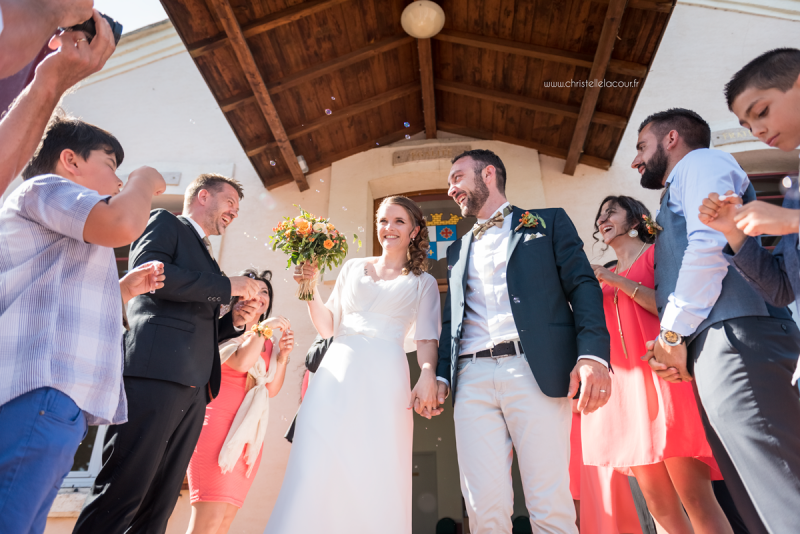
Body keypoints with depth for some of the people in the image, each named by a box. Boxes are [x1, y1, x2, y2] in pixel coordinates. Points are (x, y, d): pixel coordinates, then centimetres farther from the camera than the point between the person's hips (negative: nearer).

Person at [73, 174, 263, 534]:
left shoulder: (205, 256, 30)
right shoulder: (165, 223, 9)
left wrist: (233, 321, 10)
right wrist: (227, 285, -8)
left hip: (193, 390, 8)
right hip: (156, 377, -8)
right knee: (121, 497, -7)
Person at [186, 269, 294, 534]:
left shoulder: (269, 341, 15)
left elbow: (271, 389, 12)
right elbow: (241, 362, -18)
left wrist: (283, 355, -1)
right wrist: (264, 327, -11)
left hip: (249, 434, 6)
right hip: (217, 423, -5)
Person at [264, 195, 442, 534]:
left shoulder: (423, 283, 14)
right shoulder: (352, 268, 19)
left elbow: (426, 338, 2)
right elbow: (326, 327, 18)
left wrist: (428, 377, -16)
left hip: (383, 381, -2)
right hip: (336, 375, 2)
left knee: (374, 478, -3)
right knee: (314, 472, -5)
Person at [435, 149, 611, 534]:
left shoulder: (548, 222, 14)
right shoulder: (458, 250, 26)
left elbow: (583, 286, 3)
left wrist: (592, 354, -13)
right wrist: (440, 374, 6)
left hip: (535, 370, -3)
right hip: (472, 379, 4)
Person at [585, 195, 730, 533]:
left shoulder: (658, 251, 8)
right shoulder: (605, 277, 22)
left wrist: (620, 283, -9)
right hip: (625, 383, 5)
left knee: (695, 496, -7)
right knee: (658, 503, 5)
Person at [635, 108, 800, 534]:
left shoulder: (701, 161, 7)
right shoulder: (678, 197, 34)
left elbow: (711, 243, -12)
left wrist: (673, 332, -11)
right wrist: (673, 343, 13)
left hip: (733, 340, -10)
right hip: (711, 353, 10)